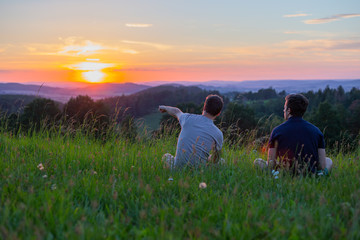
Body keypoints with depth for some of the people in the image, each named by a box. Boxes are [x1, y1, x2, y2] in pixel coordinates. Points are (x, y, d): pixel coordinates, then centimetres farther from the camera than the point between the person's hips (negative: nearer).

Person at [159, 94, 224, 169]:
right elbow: (215, 160, 4)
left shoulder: (188, 118, -7)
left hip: (178, 168, 1)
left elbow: (176, 112, 20)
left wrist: (165, 107, 43)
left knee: (166, 156, 33)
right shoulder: (218, 134, -12)